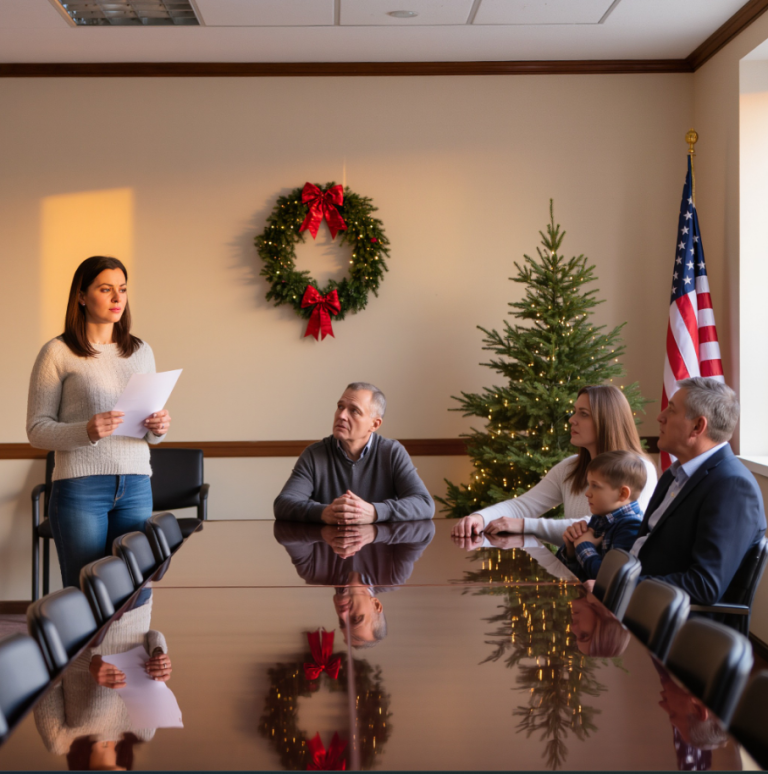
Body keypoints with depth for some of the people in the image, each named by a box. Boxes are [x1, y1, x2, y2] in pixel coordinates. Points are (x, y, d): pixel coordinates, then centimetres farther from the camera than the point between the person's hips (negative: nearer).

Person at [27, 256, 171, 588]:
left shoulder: (141, 352, 15)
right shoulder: (58, 353, 0)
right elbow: (37, 429, -3)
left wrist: (158, 429, -3)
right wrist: (86, 432, -20)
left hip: (136, 486, 4)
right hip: (80, 487, -4)